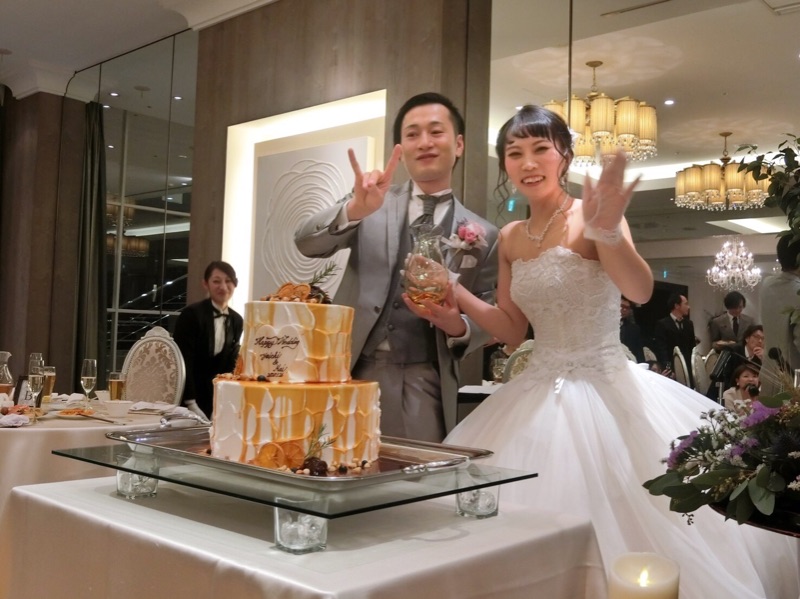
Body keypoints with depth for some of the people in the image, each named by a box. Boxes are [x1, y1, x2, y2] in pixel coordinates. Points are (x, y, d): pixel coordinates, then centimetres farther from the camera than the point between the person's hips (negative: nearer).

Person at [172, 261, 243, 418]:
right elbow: (183, 361, -17)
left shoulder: (237, 320, 5)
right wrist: (191, 404, -20)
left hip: (213, 399, 5)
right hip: (185, 398, -5)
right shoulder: (191, 314, -13)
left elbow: (230, 363, 6)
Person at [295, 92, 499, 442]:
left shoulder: (482, 235, 6)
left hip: (423, 387, 0)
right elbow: (306, 242, -8)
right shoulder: (374, 204, 6)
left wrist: (458, 327, -13)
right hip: (350, 373, 0)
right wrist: (355, 208, -26)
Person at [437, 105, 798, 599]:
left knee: (622, 518, -4)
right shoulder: (510, 238, 7)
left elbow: (641, 291, -28)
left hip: (607, 392, -5)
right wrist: (461, 298, -4)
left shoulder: (592, 216, -10)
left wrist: (607, 231, -46)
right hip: (539, 397, 6)